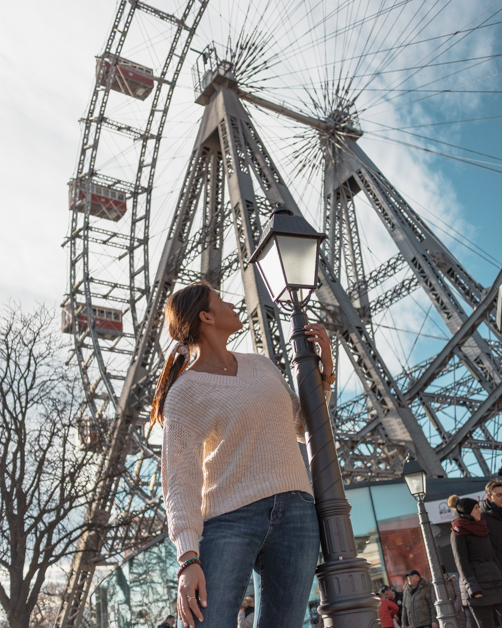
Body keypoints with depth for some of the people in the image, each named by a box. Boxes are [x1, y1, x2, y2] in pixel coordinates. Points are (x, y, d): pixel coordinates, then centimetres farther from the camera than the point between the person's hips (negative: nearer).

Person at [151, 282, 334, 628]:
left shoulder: (260, 364, 16)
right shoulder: (184, 394, -2)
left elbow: (302, 426, 21)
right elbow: (180, 481, -10)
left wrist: (325, 366, 11)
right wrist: (188, 560, -22)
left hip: (295, 514, 5)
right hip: (229, 518, -4)